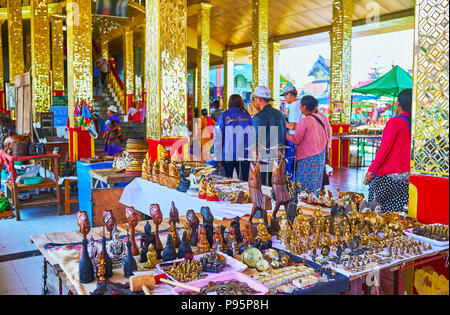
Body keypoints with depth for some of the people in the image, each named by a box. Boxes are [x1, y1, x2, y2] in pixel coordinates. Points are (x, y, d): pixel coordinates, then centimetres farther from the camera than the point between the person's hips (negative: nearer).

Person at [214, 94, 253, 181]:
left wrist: (218, 158, 2)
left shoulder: (224, 116, 0)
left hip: (228, 155, -1)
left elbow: (218, 138, -2)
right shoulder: (247, 116, 4)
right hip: (245, 156, 1)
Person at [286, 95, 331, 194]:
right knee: (316, 185, 13)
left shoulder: (305, 121, -16)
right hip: (321, 156, 8)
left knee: (303, 187, -2)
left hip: (307, 157, -8)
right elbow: (328, 135, 15)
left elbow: (296, 140, -13)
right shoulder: (322, 117, 7)